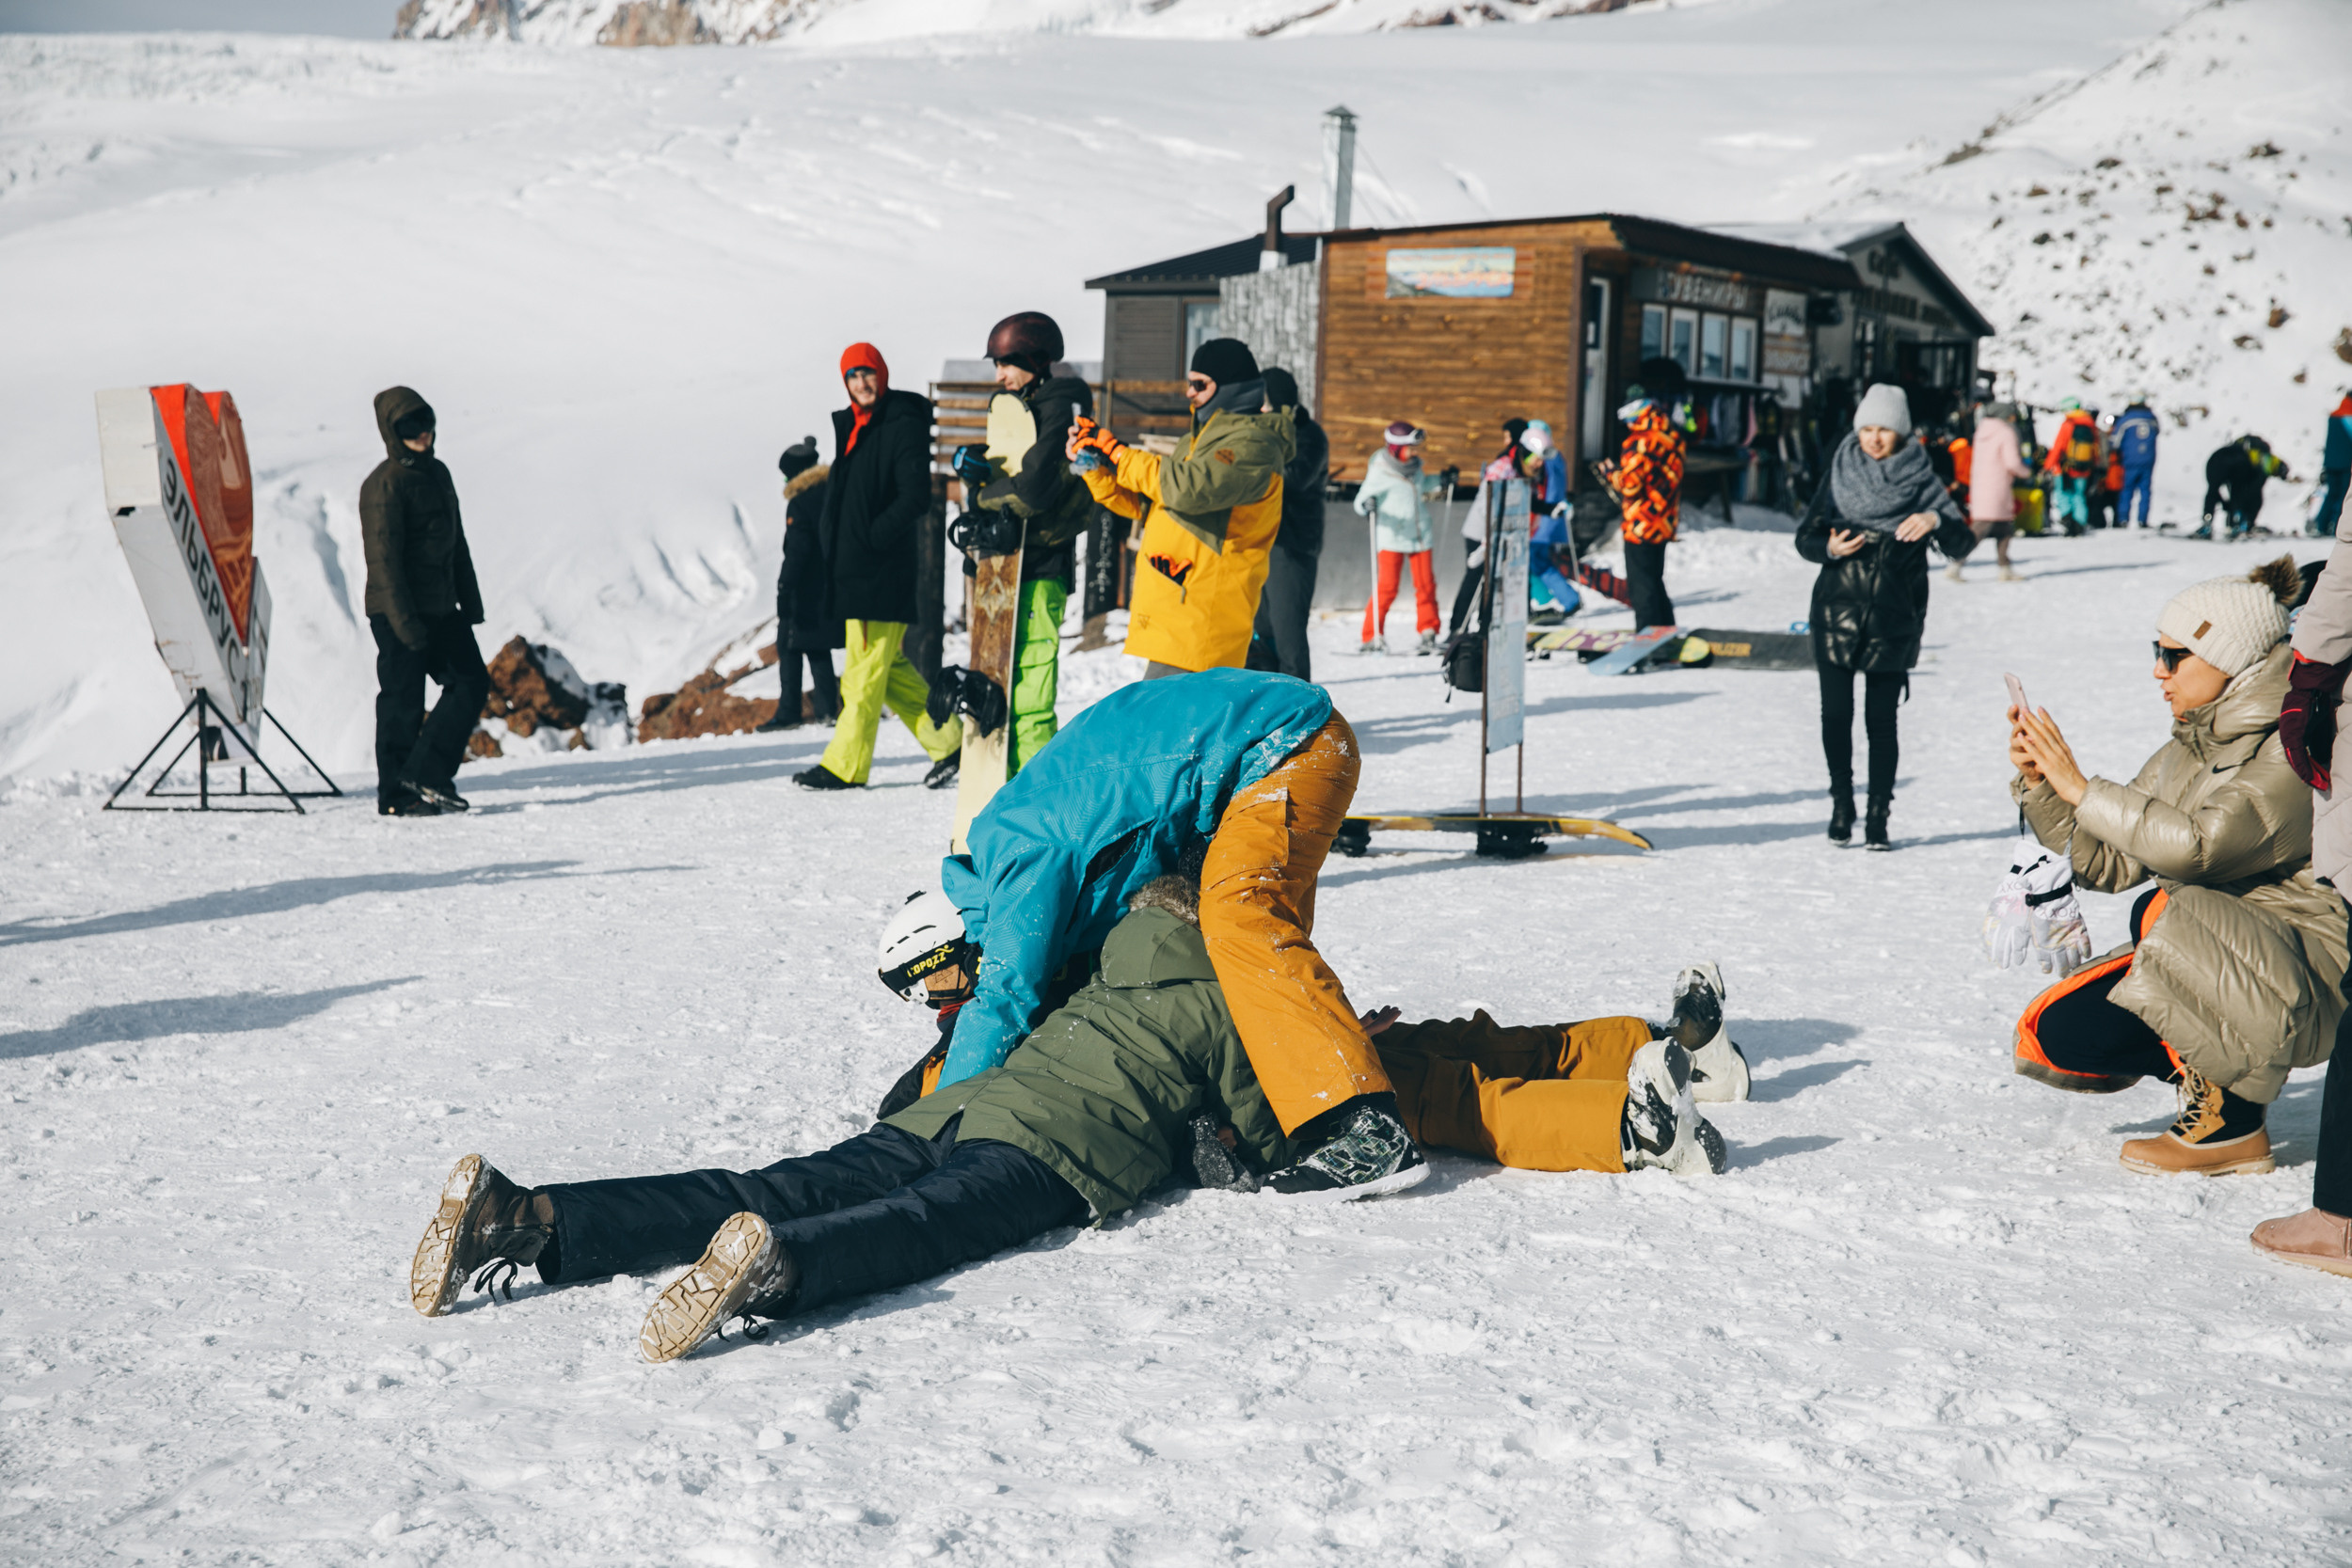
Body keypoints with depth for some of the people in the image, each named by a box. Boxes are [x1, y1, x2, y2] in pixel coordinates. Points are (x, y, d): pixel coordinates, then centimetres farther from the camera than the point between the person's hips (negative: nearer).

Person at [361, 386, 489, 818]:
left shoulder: (437, 473, 13)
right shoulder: (384, 485, -14)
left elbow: (456, 542, 20)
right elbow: (383, 558, -19)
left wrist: (470, 600, 18)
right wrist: (404, 620, -23)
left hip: (440, 607, 9)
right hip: (399, 613, -9)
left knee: (472, 682, 7)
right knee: (403, 702, -3)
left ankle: (425, 775, 10)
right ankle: (396, 795, 7)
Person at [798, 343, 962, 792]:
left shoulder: (903, 426, -9)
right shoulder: (851, 427, 17)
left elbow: (916, 497, -17)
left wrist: (871, 536, -18)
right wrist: (832, 540, 12)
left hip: (882, 570, -9)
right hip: (851, 569, 9)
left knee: (865, 669, -4)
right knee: (888, 667, 12)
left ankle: (845, 766, 0)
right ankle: (947, 742, 18)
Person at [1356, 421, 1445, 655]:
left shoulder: (1414, 467, 8)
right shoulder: (1379, 473, -10)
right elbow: (1362, 500, -12)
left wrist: (1440, 480, 16)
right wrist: (1366, 506, -33)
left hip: (1421, 536, 6)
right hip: (1392, 538, -6)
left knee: (1426, 584, 5)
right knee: (1387, 587, -9)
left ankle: (1428, 633, 17)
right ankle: (1373, 636, -1)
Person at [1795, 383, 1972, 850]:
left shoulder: (1922, 482, 2)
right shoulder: (1840, 476, 6)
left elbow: (1962, 545, -5)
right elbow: (1805, 537, 8)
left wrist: (1936, 521, -26)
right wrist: (1829, 548, -14)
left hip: (1894, 620, -1)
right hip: (1837, 615, 1)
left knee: (1881, 717, -2)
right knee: (1836, 711, -2)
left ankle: (1879, 816, 4)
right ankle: (1841, 802, 14)